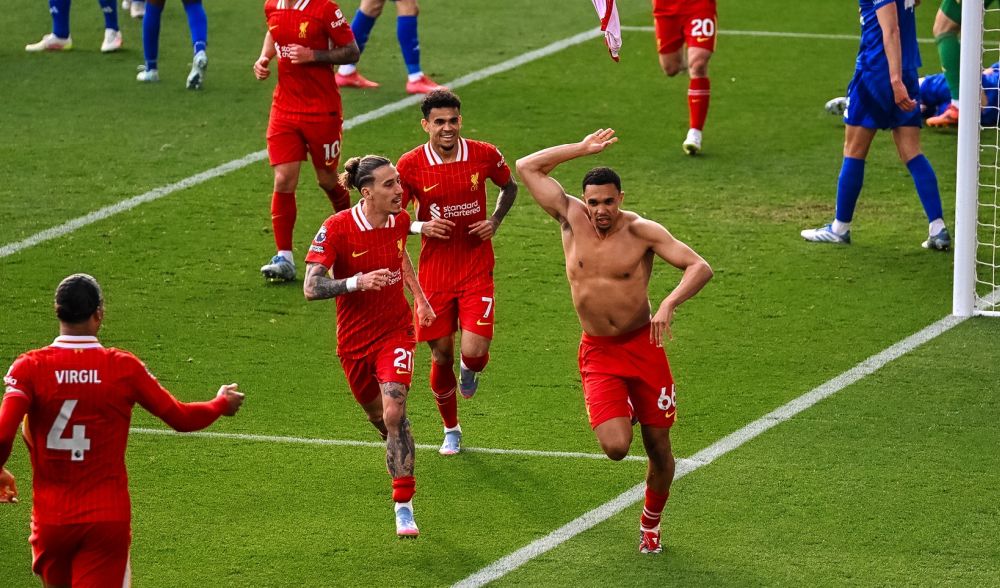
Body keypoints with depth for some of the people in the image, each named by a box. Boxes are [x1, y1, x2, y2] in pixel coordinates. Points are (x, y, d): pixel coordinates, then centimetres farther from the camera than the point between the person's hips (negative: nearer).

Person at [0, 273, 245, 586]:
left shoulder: (29, 367, -9)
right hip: (109, 519, -1)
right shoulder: (124, 367, -6)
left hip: (51, 520, 1)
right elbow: (181, 417, 5)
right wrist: (222, 403, 26)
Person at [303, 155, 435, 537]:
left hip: (395, 331, 1)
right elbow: (311, 288, -22)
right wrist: (357, 282, -35)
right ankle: (400, 458, 51)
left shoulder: (400, 219, -6)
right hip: (354, 340, 0)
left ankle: (404, 508, -13)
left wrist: (419, 297, 17)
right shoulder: (337, 228, -19)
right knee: (377, 416, 15)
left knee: (394, 413, -17)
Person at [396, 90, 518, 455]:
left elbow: (509, 187, 15)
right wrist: (422, 226, -19)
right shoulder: (411, 165, -8)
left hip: (476, 270, 0)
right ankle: (451, 430, 30)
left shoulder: (484, 155, -5)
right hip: (434, 272, 0)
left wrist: (495, 221, -1)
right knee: (441, 356, 6)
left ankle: (471, 369, 25)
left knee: (474, 352, -15)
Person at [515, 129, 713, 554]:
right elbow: (527, 167, -2)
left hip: (643, 345, -1)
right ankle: (616, 412, 21)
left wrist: (669, 304, -30)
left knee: (659, 447, 5)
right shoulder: (571, 219, -3)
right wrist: (583, 149, -3)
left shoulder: (641, 231, -10)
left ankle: (650, 523, 30)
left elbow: (700, 267, -15)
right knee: (615, 447, -17)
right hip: (598, 354, 1)